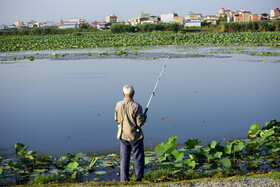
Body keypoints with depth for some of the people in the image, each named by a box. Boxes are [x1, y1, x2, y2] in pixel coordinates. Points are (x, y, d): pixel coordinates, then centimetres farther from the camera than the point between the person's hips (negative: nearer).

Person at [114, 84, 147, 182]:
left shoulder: (118, 105, -6)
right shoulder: (136, 107, -19)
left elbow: (117, 119, 6)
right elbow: (140, 123, -16)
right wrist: (144, 118, 3)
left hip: (123, 136, 4)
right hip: (135, 136, -4)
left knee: (124, 159, 11)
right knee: (138, 158, 8)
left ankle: (124, 179, 13)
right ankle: (138, 179, 13)